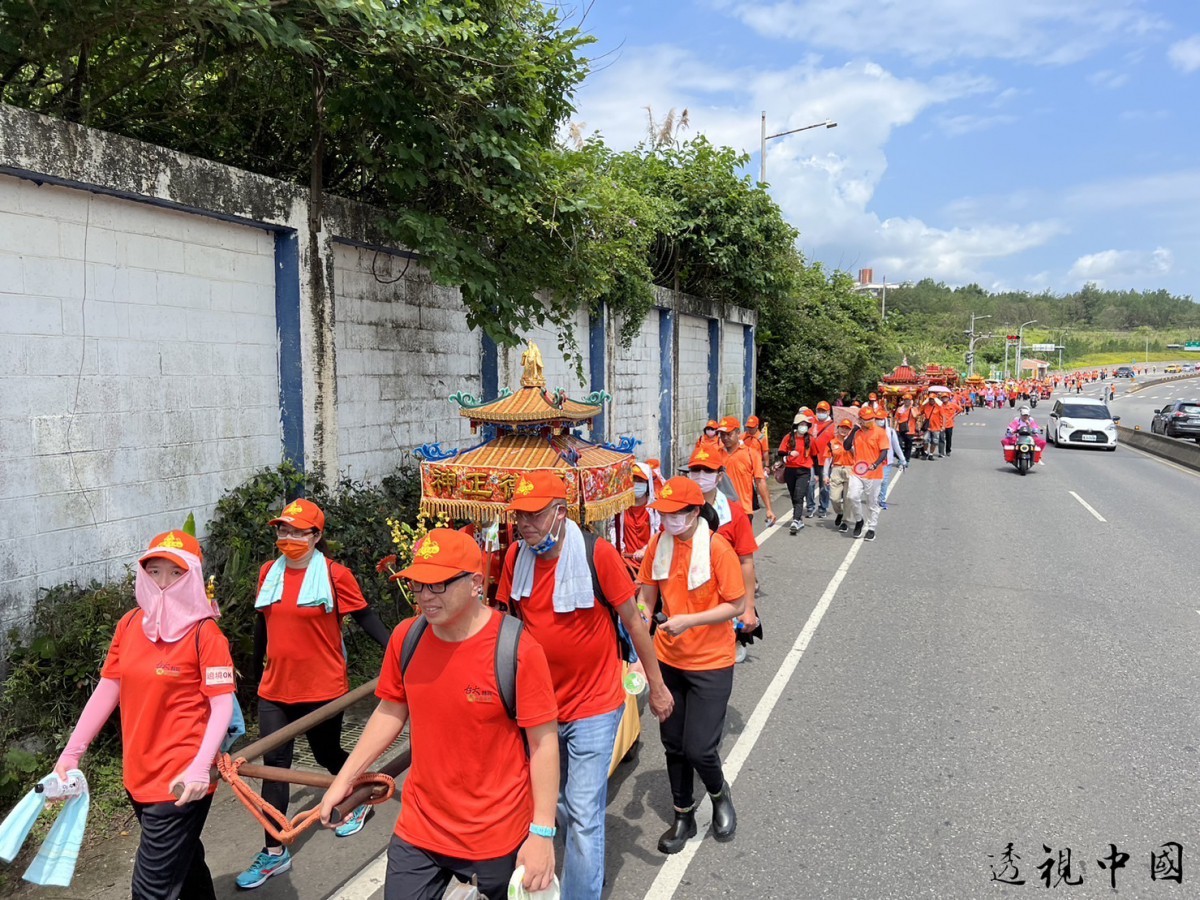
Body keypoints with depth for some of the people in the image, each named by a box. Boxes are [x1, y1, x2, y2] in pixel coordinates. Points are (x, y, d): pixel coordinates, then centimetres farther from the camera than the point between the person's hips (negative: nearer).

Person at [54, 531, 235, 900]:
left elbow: (222, 704, -16)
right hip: (139, 775, 7)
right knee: (182, 862, 25)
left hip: (181, 781, -6)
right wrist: (72, 751, 7)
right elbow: (107, 689, 10)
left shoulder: (205, 632, -15)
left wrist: (199, 767, -27)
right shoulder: (129, 624, 4)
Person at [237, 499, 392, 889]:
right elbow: (263, 622, 14)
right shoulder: (268, 572, 2)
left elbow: (365, 616, -10)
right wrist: (258, 666, 25)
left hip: (322, 688, -4)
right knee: (274, 765, 6)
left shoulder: (335, 574, -13)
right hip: (275, 689, 4)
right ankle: (274, 852, 19)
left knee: (326, 754, 15)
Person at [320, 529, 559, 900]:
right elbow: (391, 712, 8)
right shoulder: (406, 637, -6)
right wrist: (344, 779, 9)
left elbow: (543, 743, -16)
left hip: (497, 839, -3)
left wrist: (542, 832, -16)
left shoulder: (518, 650, -21)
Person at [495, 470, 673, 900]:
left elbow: (633, 621, -9)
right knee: (555, 801, 24)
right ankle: (586, 861, 50)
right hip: (541, 704, 5)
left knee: (583, 817, -1)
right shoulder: (516, 556, -7)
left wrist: (656, 685, -2)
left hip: (594, 706, -5)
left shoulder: (597, 554, -20)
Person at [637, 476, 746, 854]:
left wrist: (689, 620, -24)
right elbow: (648, 597, 7)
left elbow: (738, 605, -15)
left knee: (699, 748, -4)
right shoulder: (659, 544, -4)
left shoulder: (717, 548, -18)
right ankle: (683, 816, 36)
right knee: (673, 744, 14)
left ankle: (719, 794, 30)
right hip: (669, 659, 5)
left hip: (710, 663, -5)